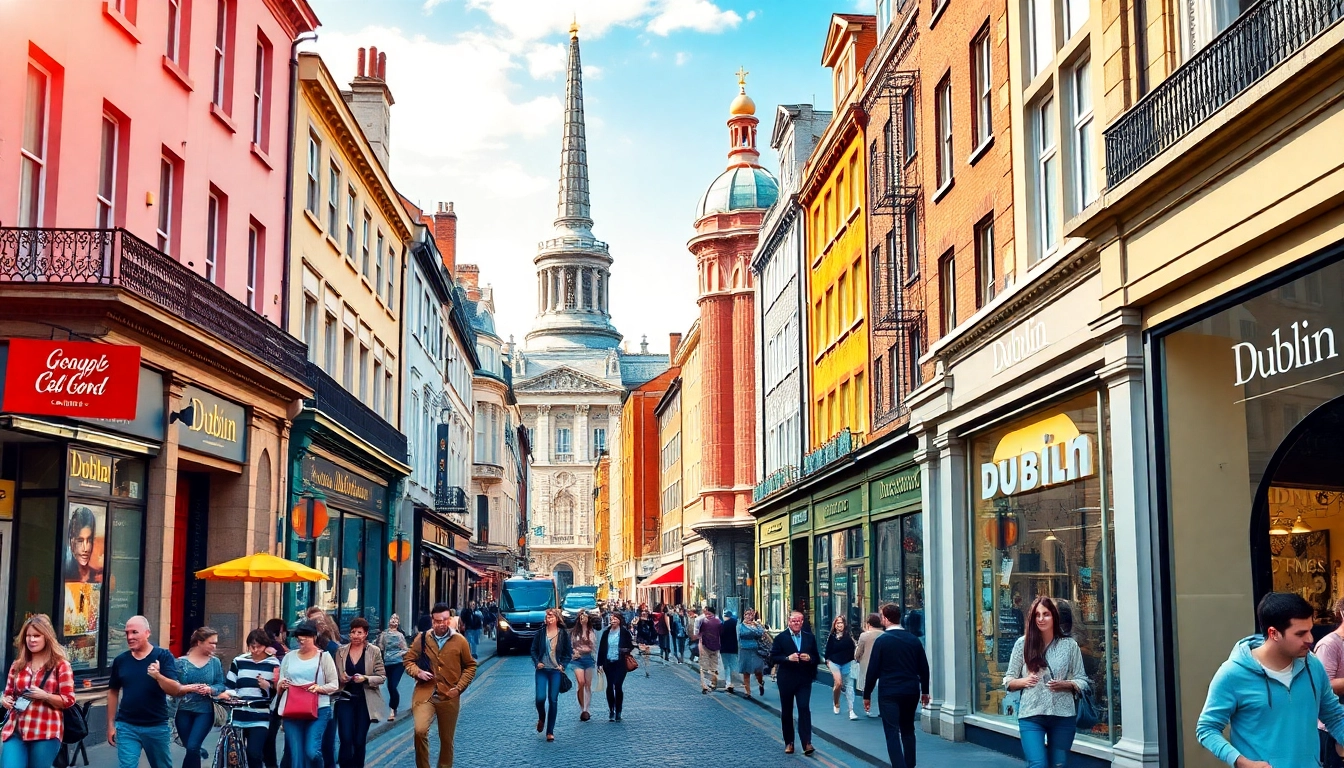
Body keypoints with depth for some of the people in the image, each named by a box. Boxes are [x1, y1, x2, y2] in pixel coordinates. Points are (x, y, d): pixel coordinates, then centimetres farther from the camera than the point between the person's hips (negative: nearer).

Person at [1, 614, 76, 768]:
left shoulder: (60, 665, 1)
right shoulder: (18, 665, 15)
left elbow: (69, 700, -2)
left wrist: (44, 695, -18)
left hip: (45, 733, -4)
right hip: (15, 731, 4)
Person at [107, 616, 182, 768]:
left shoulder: (164, 656, -7)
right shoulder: (120, 660, 2)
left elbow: (176, 690, -15)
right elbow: (113, 692, 12)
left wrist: (158, 676, -33)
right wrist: (111, 724, 9)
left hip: (157, 726, -1)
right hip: (126, 726, 2)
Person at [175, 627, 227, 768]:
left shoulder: (215, 662, 0)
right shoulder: (181, 662, -4)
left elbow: (222, 685, 1)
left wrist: (210, 689, -19)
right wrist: (190, 688, -22)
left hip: (205, 711, -1)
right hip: (184, 711, 1)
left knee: (192, 747, -13)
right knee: (190, 748, 13)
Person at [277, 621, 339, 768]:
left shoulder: (324, 656, 4)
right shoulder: (289, 657, 13)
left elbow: (334, 685, 3)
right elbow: (279, 683, 18)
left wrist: (319, 688, -16)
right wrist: (281, 685, -5)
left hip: (318, 710, -3)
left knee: (312, 752, -15)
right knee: (295, 755, 1)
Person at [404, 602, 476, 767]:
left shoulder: (460, 640, 0)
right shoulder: (422, 639, 1)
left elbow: (470, 666, 7)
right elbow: (409, 660, 10)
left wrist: (459, 687, -4)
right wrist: (417, 672, -10)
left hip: (449, 697, 1)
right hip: (425, 693, -1)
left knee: (446, 740, 10)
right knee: (420, 731, -21)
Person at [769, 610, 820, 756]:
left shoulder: (810, 638, 6)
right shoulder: (780, 638, -1)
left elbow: (817, 659, 8)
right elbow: (773, 658, -5)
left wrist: (809, 658, -14)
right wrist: (788, 658, -21)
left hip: (804, 680, 0)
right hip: (786, 680, 0)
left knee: (804, 709, -10)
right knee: (786, 711, 8)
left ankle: (807, 743, -12)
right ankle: (789, 742, 18)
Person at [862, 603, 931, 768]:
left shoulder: (881, 640, -10)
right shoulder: (914, 639, 3)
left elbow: (873, 670, -9)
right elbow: (924, 668, 9)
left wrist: (867, 695, 0)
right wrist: (924, 691, 20)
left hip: (889, 693, -5)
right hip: (911, 691, 5)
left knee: (892, 733, -3)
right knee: (908, 730, 19)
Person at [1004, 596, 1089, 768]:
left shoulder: (1069, 645, 4)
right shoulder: (1022, 644, 3)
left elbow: (1082, 681, 5)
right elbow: (1008, 681, 8)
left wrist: (1064, 684, -14)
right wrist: (1023, 681, -13)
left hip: (1063, 715, 1)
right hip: (1031, 715, -1)